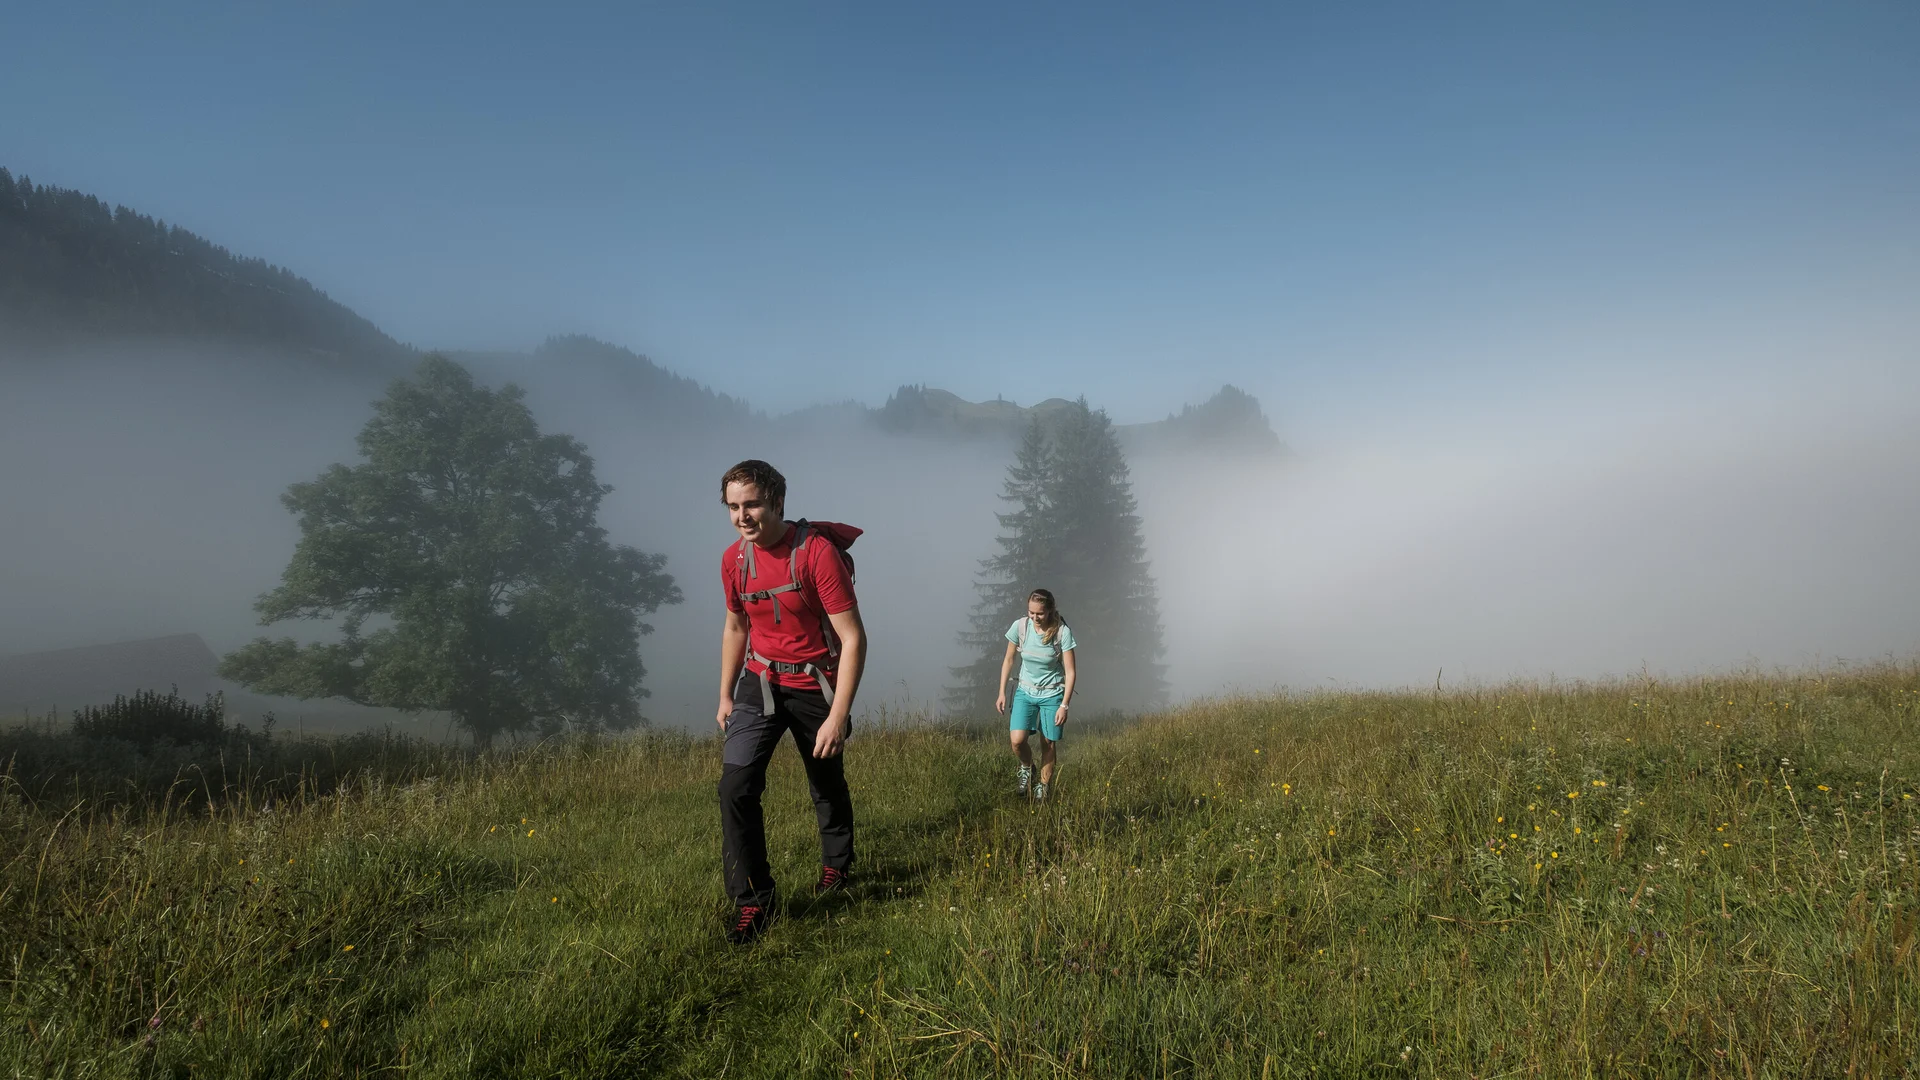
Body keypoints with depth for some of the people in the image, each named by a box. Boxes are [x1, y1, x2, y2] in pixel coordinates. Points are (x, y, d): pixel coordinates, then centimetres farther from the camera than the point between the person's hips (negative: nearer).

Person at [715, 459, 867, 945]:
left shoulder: (818, 552, -22)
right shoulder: (734, 559, -4)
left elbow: (853, 638, -22)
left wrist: (838, 716, -25)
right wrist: (725, 696, 16)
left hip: (815, 686, -3)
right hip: (760, 684, 3)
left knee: (828, 786, 16)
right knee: (736, 785, -13)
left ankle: (837, 864, 44)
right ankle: (752, 900, 0)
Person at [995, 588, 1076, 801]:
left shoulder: (1062, 632, -19)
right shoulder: (1020, 626, -12)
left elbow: (1070, 672, -14)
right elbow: (1008, 660, 3)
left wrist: (1064, 705, -16)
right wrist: (1002, 693, 3)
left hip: (1052, 695, -2)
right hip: (1025, 692, 2)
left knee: (1048, 745, 4)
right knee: (1017, 741, -14)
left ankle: (1043, 788, 24)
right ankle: (1026, 767, 18)